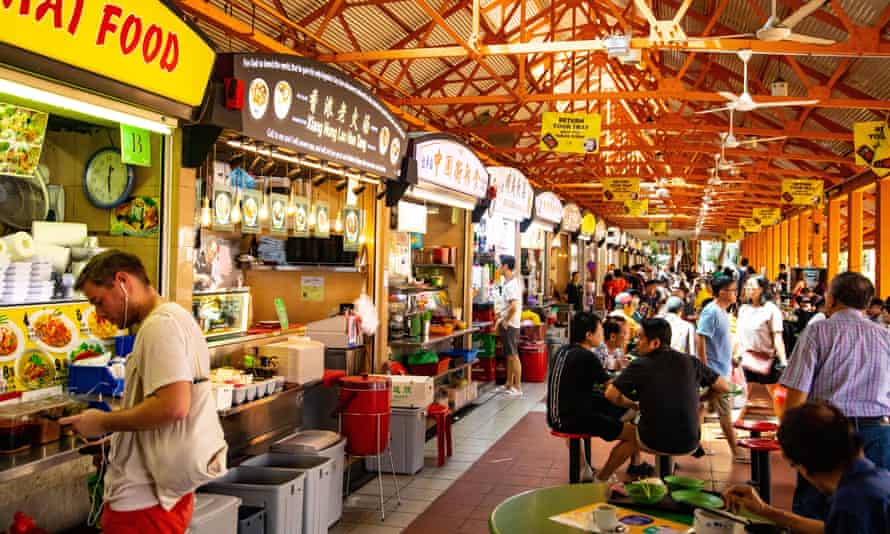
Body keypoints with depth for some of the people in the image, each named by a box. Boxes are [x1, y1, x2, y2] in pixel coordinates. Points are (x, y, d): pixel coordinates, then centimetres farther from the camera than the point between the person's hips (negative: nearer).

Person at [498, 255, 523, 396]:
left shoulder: (511, 284, -19)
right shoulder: (510, 283, 12)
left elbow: (513, 306, -29)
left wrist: (505, 321, -18)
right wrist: (502, 319, 15)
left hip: (510, 325, -10)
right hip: (508, 324, 10)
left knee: (513, 356, -3)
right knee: (509, 356, 16)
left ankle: (517, 387, 4)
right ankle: (509, 384, 24)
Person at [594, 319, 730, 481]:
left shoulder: (639, 366, -11)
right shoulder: (690, 362, -1)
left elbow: (611, 395, -11)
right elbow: (724, 387, 7)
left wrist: (633, 405, 7)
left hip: (655, 443, -3)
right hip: (689, 444, 3)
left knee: (628, 433, 27)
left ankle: (601, 479, 33)